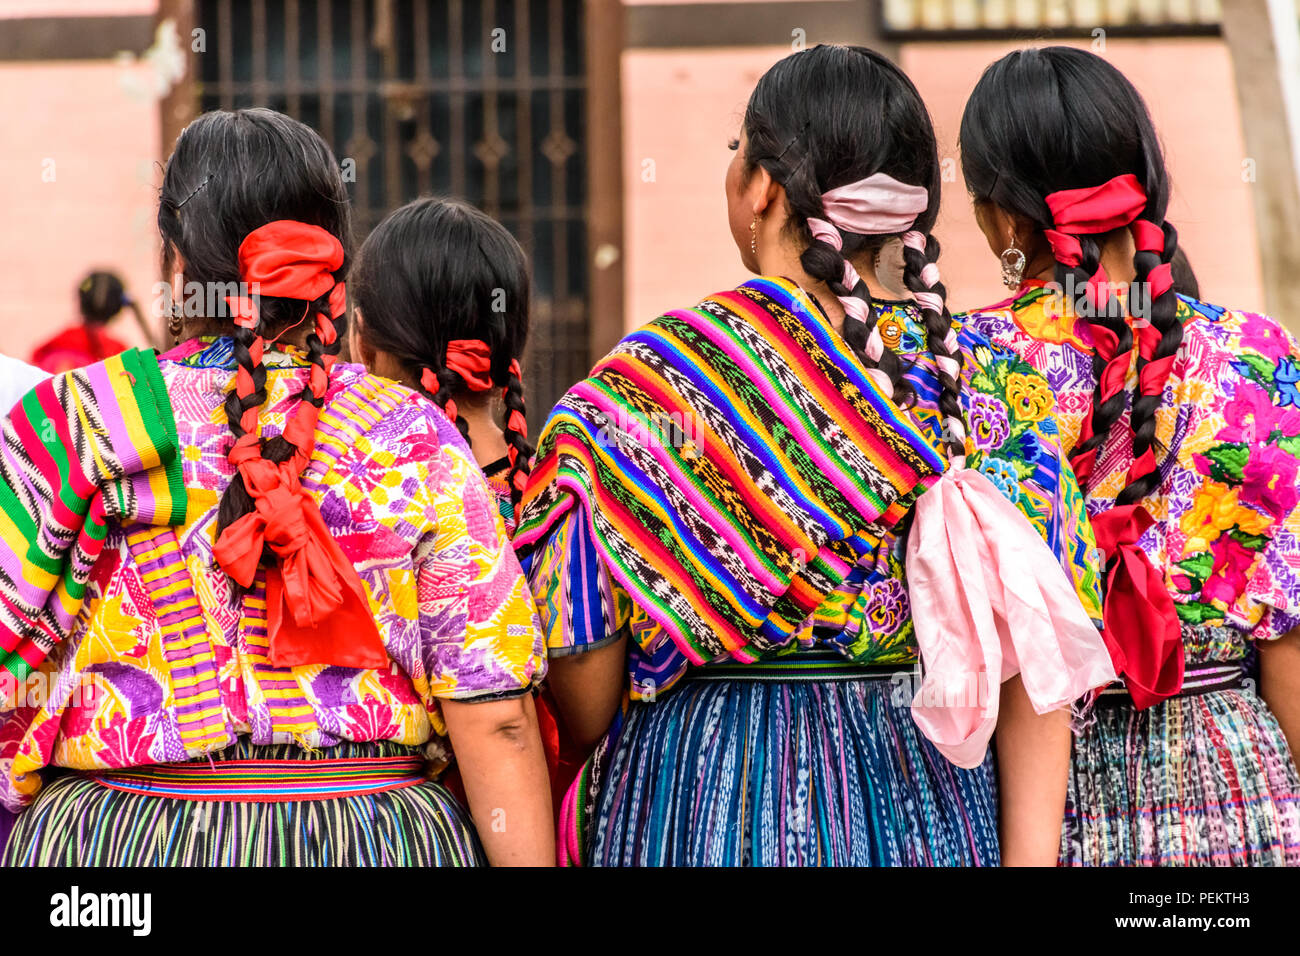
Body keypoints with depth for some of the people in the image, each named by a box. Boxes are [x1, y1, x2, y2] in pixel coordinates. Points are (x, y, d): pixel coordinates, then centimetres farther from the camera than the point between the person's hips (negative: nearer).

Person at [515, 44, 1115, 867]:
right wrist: (1029, 855, -6)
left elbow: (585, 694, -8)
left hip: (701, 810, -2)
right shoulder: (987, 381, -3)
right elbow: (1035, 669, -7)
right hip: (930, 817, 3)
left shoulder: (644, 383, -10)